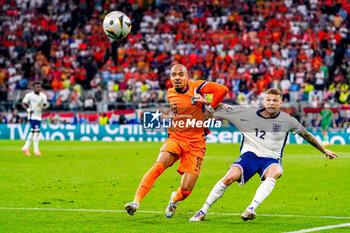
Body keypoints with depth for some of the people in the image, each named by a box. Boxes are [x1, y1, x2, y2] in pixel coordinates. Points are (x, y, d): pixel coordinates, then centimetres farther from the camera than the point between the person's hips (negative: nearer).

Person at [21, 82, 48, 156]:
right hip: (32, 116, -6)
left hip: (39, 116, 6)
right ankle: (36, 149, -12)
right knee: (36, 131, -15)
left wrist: (44, 107, -14)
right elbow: (23, 104, 1)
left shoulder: (43, 96, 7)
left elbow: (45, 105, 10)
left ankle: (25, 147, 22)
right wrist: (28, 109, -17)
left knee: (33, 132, 10)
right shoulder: (29, 95, -6)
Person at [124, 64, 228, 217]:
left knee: (186, 190, -7)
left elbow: (222, 89, -15)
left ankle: (174, 199, 31)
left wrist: (210, 108, -6)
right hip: (175, 138, 2)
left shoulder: (195, 87, -5)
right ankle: (136, 202, -33)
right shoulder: (169, 94, 10)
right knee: (159, 166, -29)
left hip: (195, 143, -2)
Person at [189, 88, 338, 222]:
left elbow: (306, 135, 12)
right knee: (231, 176, -26)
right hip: (249, 155, 0)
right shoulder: (248, 114, -3)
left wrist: (324, 151, 20)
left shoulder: (288, 121, -1)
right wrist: (207, 102, -10)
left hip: (271, 159, 0)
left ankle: (251, 209, -45)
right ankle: (203, 211, -12)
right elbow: (225, 109, 3)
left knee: (274, 172, -37)